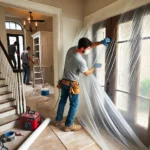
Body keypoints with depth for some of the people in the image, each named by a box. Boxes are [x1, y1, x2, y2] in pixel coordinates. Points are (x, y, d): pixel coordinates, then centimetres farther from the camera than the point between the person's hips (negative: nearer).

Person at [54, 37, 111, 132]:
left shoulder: (72, 49, -5)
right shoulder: (80, 61, -29)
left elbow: (90, 46, 6)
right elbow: (87, 73, -11)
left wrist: (100, 42, -1)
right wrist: (95, 67, 6)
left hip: (64, 82, 8)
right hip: (72, 85, -8)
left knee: (62, 100, 21)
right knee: (74, 104, 9)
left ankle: (58, 120, 38)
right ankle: (69, 125, 23)